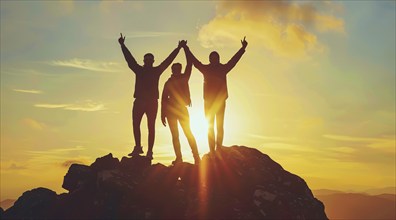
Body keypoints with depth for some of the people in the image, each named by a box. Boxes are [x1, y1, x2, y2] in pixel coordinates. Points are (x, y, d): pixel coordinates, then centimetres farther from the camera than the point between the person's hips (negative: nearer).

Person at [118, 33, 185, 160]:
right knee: (135, 124, -3)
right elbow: (129, 59, 10)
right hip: (139, 101, 2)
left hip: (152, 102, -2)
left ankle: (149, 152, -3)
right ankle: (138, 147, 7)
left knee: (151, 127, -2)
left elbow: (168, 60, 9)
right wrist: (122, 46, 8)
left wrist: (178, 48, 8)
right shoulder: (139, 70, 12)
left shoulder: (157, 71, 9)